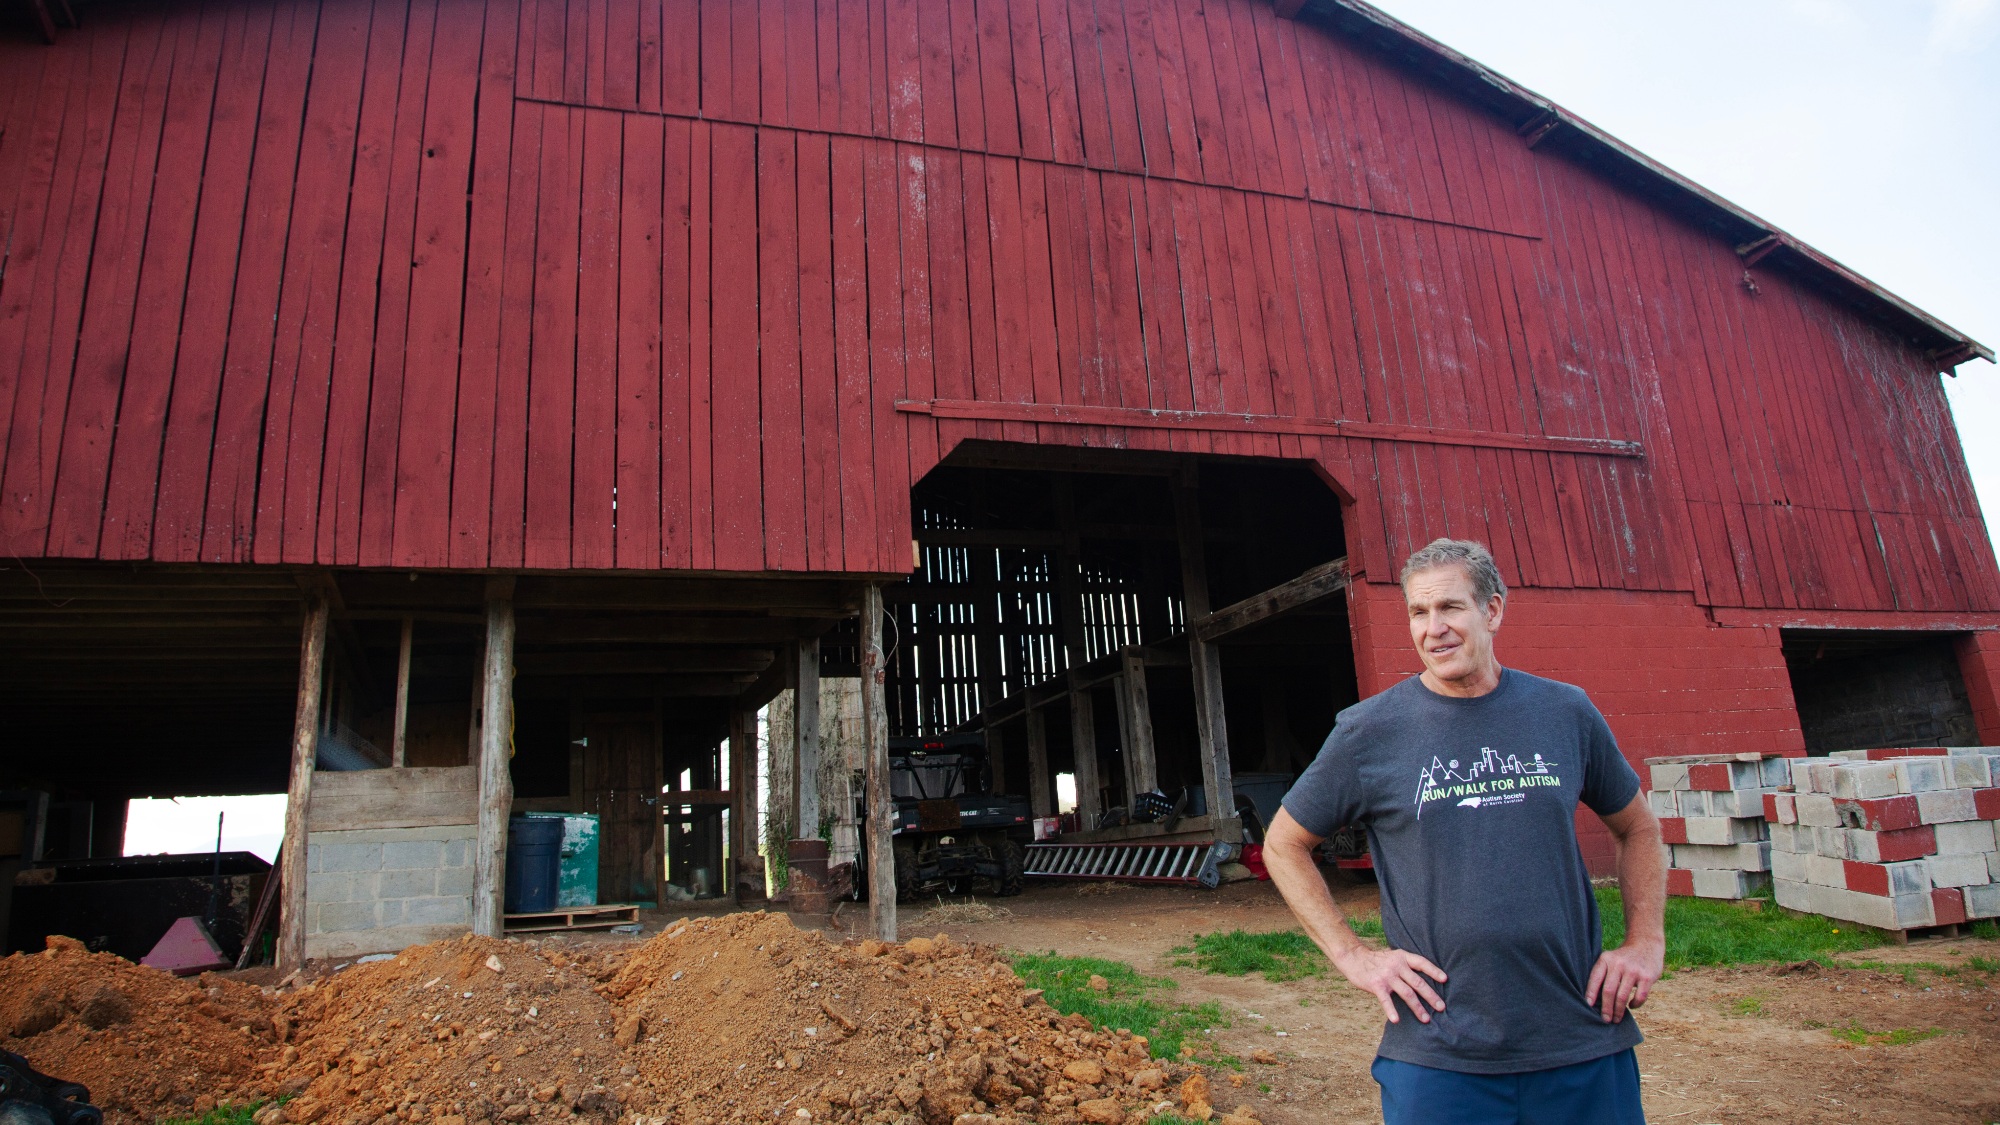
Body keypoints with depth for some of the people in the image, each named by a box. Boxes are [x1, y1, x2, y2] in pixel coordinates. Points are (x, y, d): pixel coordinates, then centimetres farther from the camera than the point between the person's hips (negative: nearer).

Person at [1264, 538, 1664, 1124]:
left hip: (1585, 1042, 3)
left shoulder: (1566, 713, 2)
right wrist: (1352, 954, -4)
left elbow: (1637, 828, 17)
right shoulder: (1368, 731, -6)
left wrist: (1646, 942, 6)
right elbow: (1283, 844, 4)